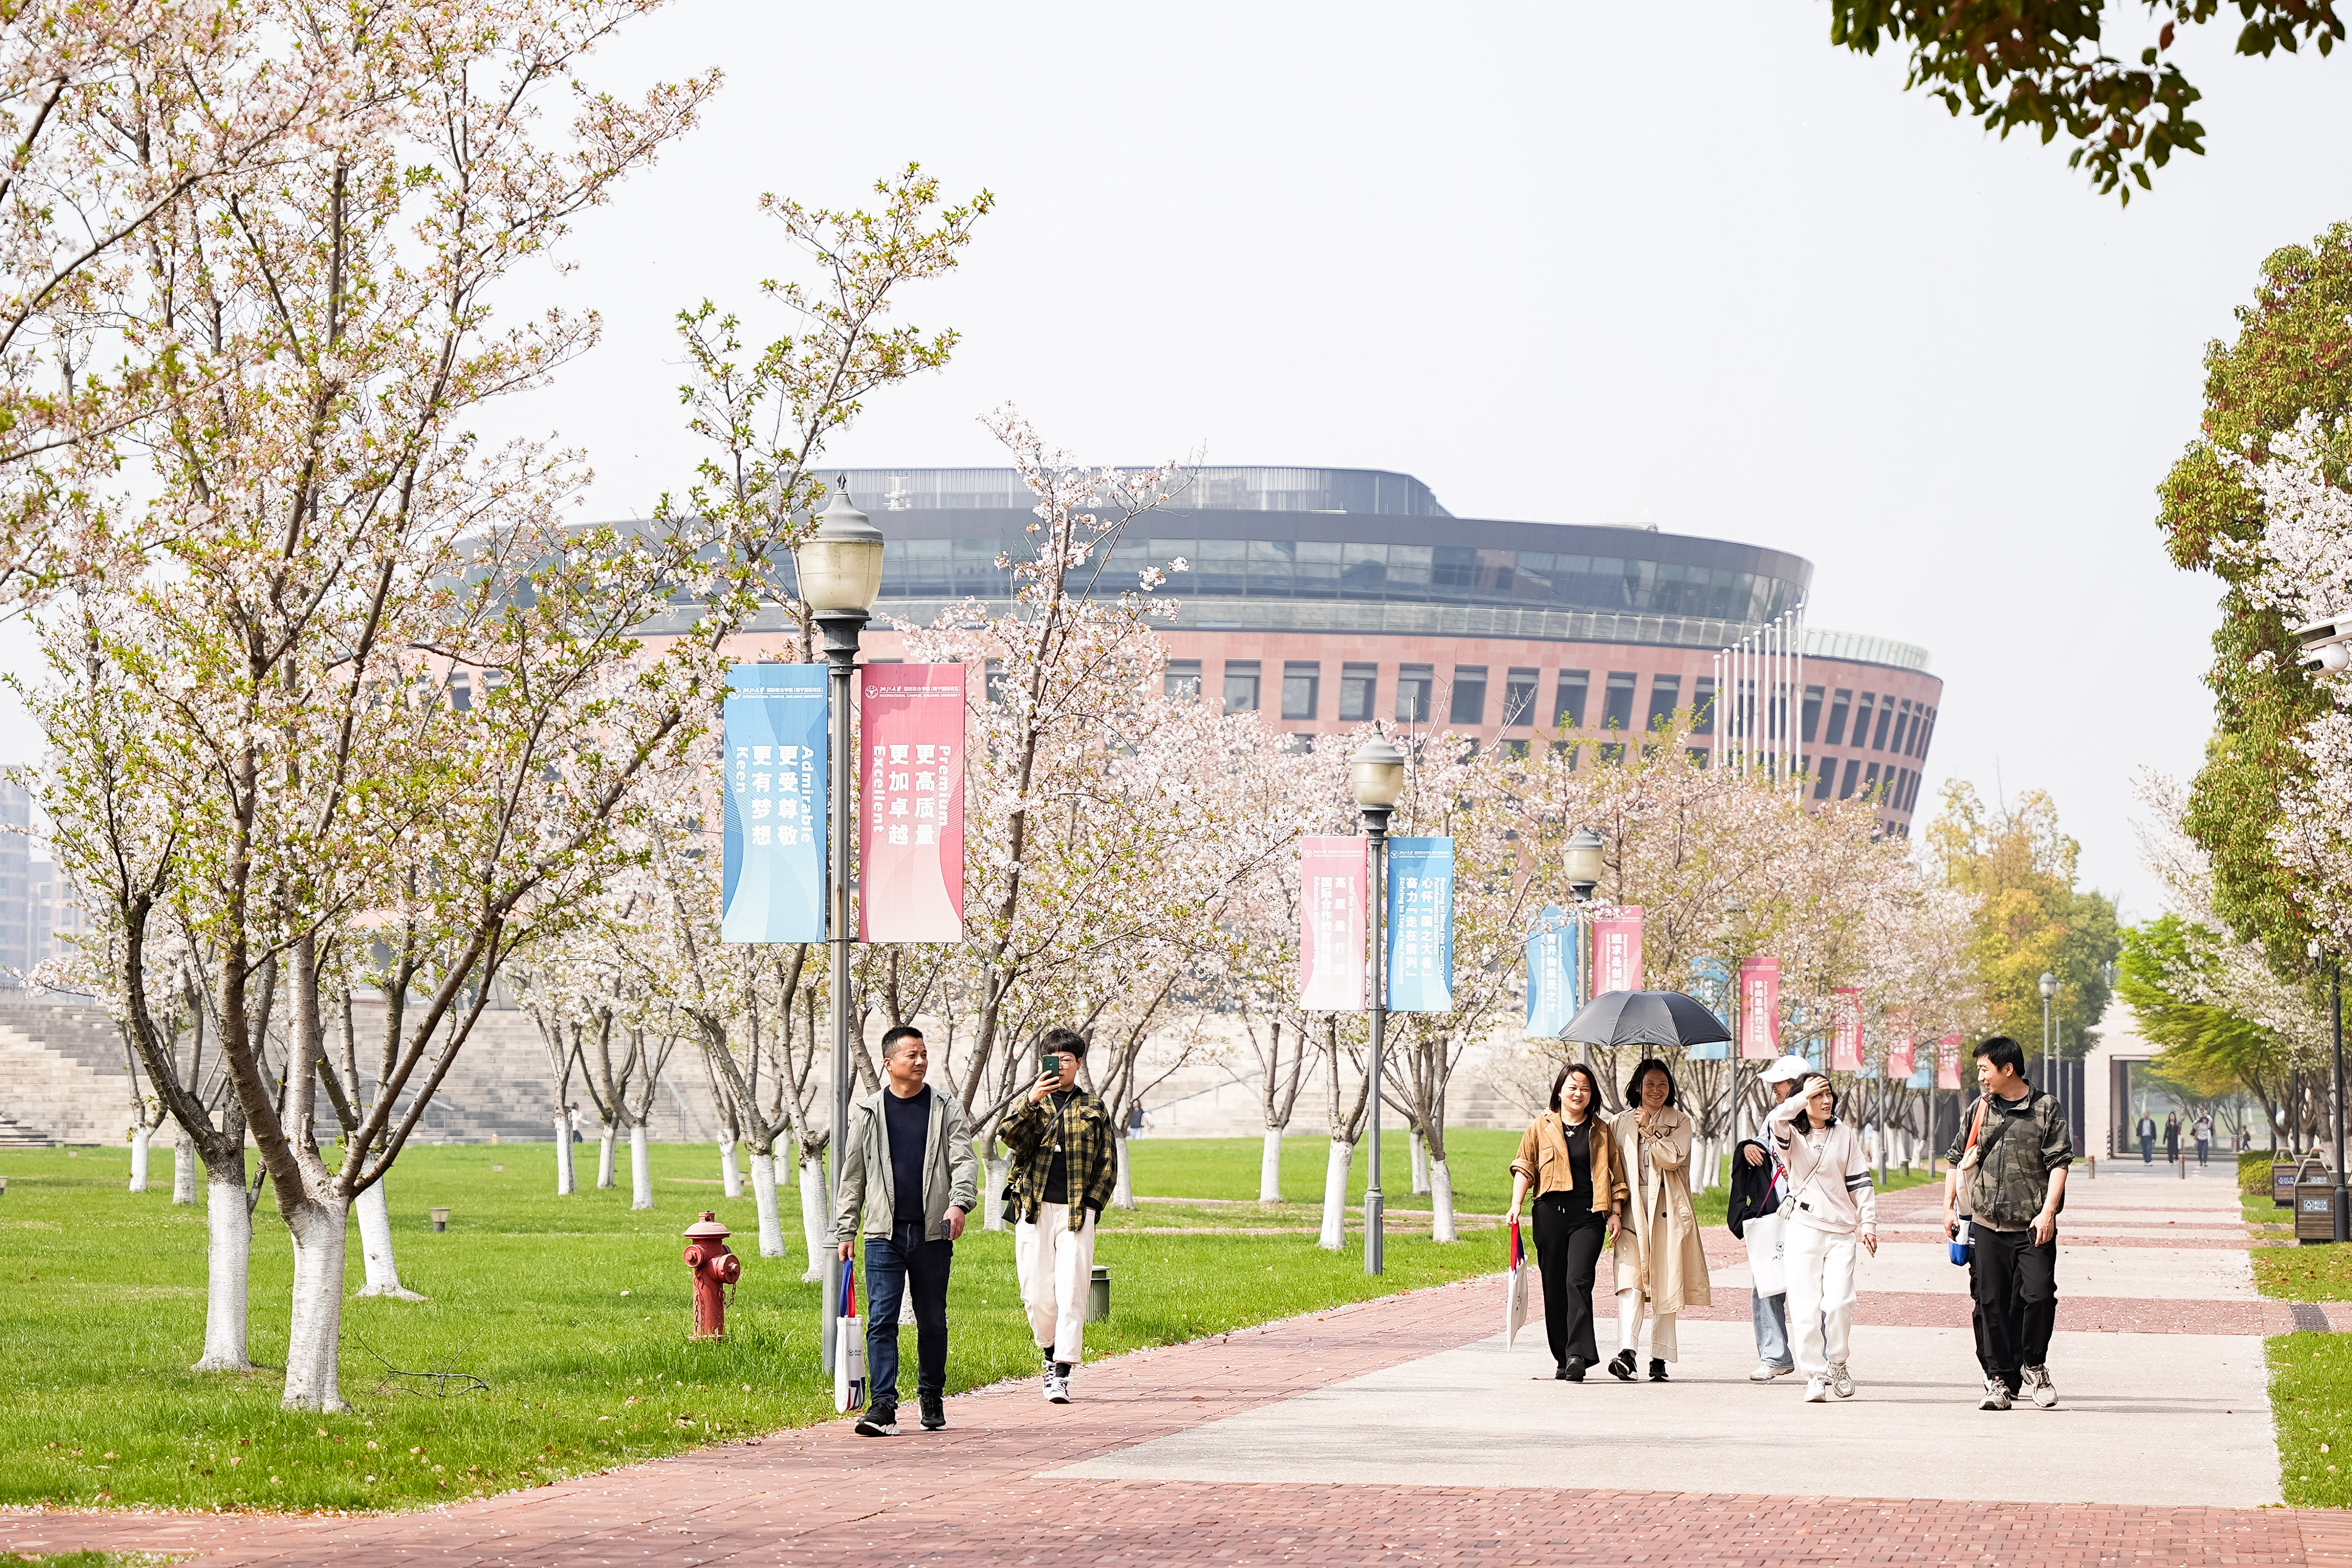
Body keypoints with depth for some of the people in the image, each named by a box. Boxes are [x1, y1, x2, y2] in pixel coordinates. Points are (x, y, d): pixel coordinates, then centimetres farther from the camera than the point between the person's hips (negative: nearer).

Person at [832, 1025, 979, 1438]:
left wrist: (960, 1203, -22)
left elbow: (964, 1160, -3)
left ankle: (932, 1399, 23)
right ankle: (882, 1407, -14)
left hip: (933, 1233, 1)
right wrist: (845, 1230, 7)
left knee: (932, 1321, 9)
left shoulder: (947, 1110, 7)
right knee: (881, 1320, -10)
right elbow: (852, 1175, 11)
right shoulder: (866, 1113, 8)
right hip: (885, 1233, 0)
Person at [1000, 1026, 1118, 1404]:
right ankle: (1052, 1354, 23)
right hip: (1034, 1210, 1)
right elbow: (1010, 1136, -8)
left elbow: (1108, 1165, 12)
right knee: (1036, 1293, 0)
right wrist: (1032, 1102, -21)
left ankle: (1062, 1374, -10)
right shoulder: (1033, 1104, 13)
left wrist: (1089, 1205, 0)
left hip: (1076, 1212, -1)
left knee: (1071, 1293, -9)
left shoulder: (1093, 1110, 12)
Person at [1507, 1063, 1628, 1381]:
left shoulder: (1601, 1131, 11)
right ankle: (1563, 1358, 11)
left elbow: (1615, 1174, 13)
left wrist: (1615, 1213, 5)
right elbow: (1525, 1167, 10)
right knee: (1554, 1286, 3)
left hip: (1588, 1216, -2)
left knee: (1578, 1281, -16)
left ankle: (1578, 1355, -22)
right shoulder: (1541, 1127, 10)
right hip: (1550, 1212, 2)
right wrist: (1517, 1204, -2)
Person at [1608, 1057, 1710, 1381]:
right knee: (1630, 1281, -15)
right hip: (1632, 1210, 0)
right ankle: (1626, 1352, -25)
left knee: (1665, 1285, 0)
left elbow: (1673, 1159, -7)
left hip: (1667, 1212, 0)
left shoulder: (1680, 1123, 10)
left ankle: (1660, 1359, 7)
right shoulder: (1621, 1123, 14)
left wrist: (1649, 1130, -11)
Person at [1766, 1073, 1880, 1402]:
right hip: (1803, 1228, -1)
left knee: (1839, 1303, -9)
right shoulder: (1792, 1136, 4)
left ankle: (1837, 1363, 12)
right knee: (1807, 1307, -5)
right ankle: (1815, 1375, 2)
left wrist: (1868, 1223, 6)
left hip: (1841, 1231, 1)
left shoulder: (1845, 1135, 12)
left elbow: (1860, 1182, 11)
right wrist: (1805, 1096, -18)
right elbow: (1775, 1122, -21)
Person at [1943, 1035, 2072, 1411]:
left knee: (2039, 1294, -14)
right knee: (1991, 1305, 1)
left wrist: (2048, 1212, -14)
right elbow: (1957, 1159, 20)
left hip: (2033, 1227, -3)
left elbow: (2059, 1164, -5)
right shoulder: (1979, 1110, 12)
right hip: (1987, 1226, 4)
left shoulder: (2047, 1109, 0)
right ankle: (2000, 1379, 8)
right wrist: (1949, 1206, 12)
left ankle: (2034, 1366, 8)